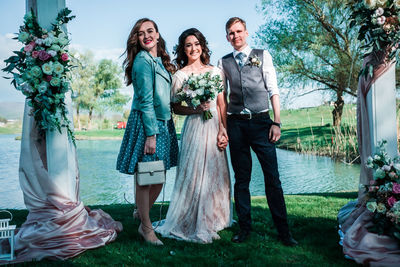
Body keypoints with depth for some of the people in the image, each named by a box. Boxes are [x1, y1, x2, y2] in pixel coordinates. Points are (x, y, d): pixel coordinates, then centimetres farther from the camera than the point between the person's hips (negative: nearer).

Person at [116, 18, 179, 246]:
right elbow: (145, 100, -17)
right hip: (146, 124, -9)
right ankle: (146, 227, 15)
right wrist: (150, 134, -19)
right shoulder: (143, 61, -12)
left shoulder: (160, 60, 14)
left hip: (163, 123, 9)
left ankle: (142, 214, 35)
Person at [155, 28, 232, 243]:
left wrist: (223, 129, 0)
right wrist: (195, 109, -16)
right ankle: (194, 226, 10)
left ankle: (211, 221, 24)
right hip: (194, 128, -4)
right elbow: (176, 107, 0)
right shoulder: (180, 75, 1)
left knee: (215, 173, 8)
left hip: (214, 127, 4)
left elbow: (222, 103, 9)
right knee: (194, 173, -3)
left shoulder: (215, 71, 11)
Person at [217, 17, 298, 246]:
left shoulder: (262, 55, 11)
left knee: (272, 178, -4)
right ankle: (245, 227, 15)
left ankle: (283, 231, 4)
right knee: (241, 178, 6)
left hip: (261, 121, -1)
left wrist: (277, 122, -4)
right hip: (236, 123, 2)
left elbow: (273, 90, 5)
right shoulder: (224, 62, 14)